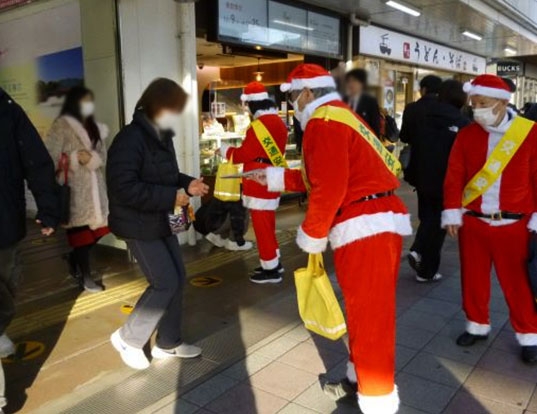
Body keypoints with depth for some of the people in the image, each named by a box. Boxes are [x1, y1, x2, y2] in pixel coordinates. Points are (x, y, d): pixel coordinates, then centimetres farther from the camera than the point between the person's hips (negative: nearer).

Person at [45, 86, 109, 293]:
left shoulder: (95, 127, 16)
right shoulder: (61, 126, -6)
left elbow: (104, 157, 8)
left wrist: (91, 158, -10)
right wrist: (75, 158, -17)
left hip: (95, 187, 7)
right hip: (74, 189, -6)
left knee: (96, 231, 8)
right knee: (82, 232, -1)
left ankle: (73, 259, 34)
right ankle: (86, 277, 13)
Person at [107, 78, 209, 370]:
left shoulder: (161, 136, 9)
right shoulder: (130, 139, -20)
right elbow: (124, 188, -27)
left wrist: (187, 184, 0)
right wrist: (171, 197, -24)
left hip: (160, 221, 9)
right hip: (137, 224, -9)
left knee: (177, 278, 11)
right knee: (165, 283, -7)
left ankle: (168, 343, 26)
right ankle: (128, 338, 15)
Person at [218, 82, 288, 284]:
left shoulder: (260, 124, -20)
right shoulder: (277, 121, 10)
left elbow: (243, 155, -15)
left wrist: (225, 150, 1)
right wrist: (244, 147, 15)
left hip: (259, 184, -10)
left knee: (262, 227, 0)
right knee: (268, 225, 19)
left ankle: (271, 270, 9)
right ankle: (274, 262, 30)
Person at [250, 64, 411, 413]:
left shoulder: (323, 121, -9)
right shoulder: (341, 115, 23)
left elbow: (329, 187, -19)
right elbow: (323, 176, 27)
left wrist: (312, 233, -8)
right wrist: (278, 177, 31)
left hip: (364, 226, -11)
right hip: (382, 220, 11)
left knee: (368, 317, -2)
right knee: (369, 312, 21)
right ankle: (360, 381, 37)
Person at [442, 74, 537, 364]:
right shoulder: (466, 135, 1)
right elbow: (454, 177, 1)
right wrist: (452, 213, -4)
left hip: (514, 225, -2)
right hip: (472, 222, 3)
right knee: (473, 278, 12)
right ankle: (477, 326, 31)